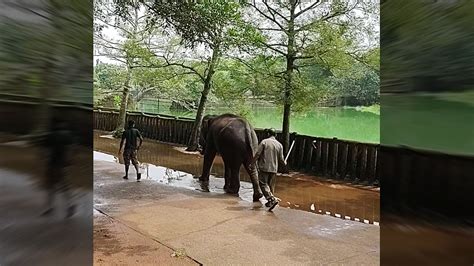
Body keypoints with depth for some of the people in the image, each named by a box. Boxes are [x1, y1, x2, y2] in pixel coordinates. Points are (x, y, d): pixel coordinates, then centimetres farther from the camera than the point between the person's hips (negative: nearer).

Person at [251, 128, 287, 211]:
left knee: (263, 184, 0)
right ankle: (270, 202, 22)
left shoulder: (264, 142, -5)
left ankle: (272, 199, -15)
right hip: (274, 168, 4)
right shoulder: (279, 145, 6)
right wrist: (284, 164, 26)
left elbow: (257, 154, -11)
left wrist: (252, 163, -3)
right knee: (271, 185, 15)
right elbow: (281, 159, 6)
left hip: (264, 167, -4)